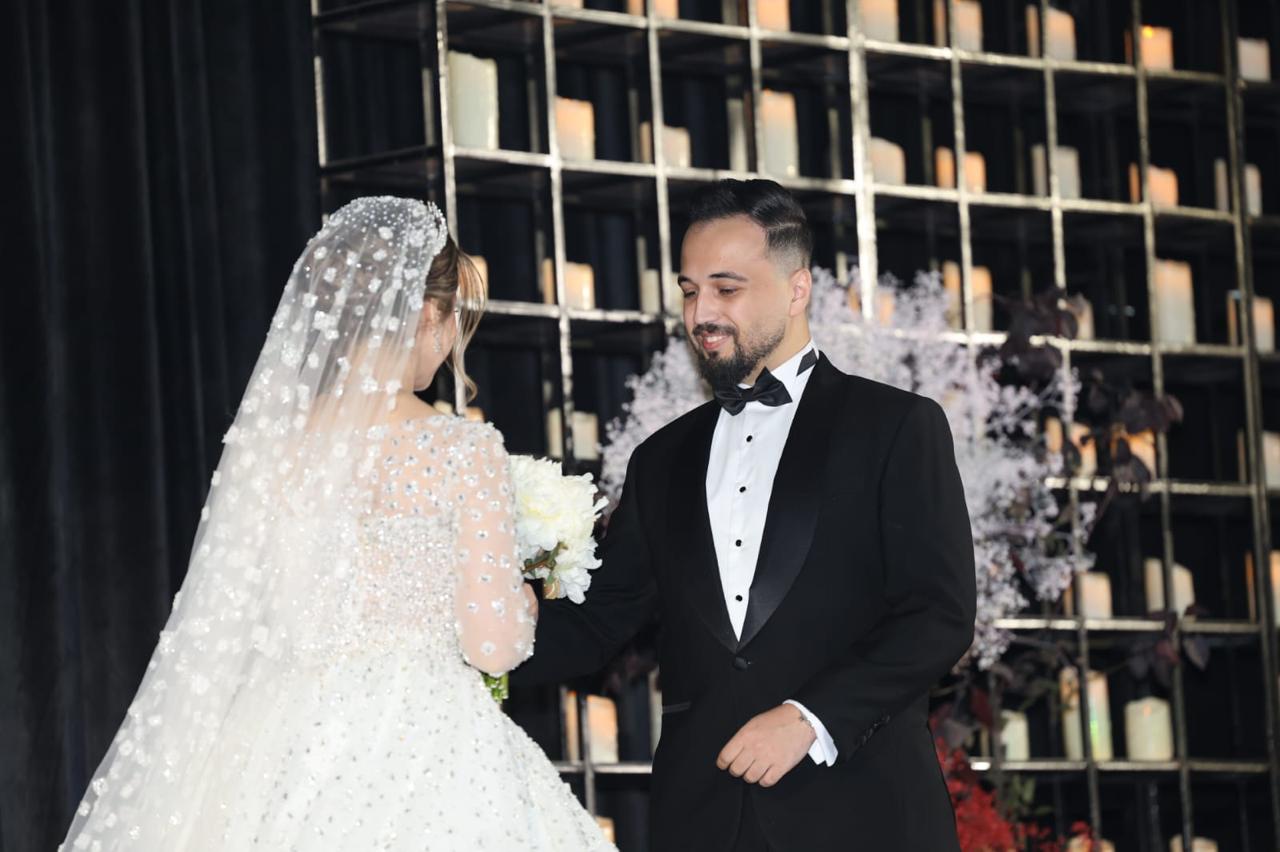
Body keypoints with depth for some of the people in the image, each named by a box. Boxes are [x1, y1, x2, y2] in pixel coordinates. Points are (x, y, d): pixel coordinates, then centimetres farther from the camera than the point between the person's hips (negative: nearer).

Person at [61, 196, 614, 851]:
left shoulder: (265, 439, 1)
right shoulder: (464, 451, -10)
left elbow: (232, 620, 8)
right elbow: (492, 646, -10)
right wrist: (523, 602, 12)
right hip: (425, 743, -4)